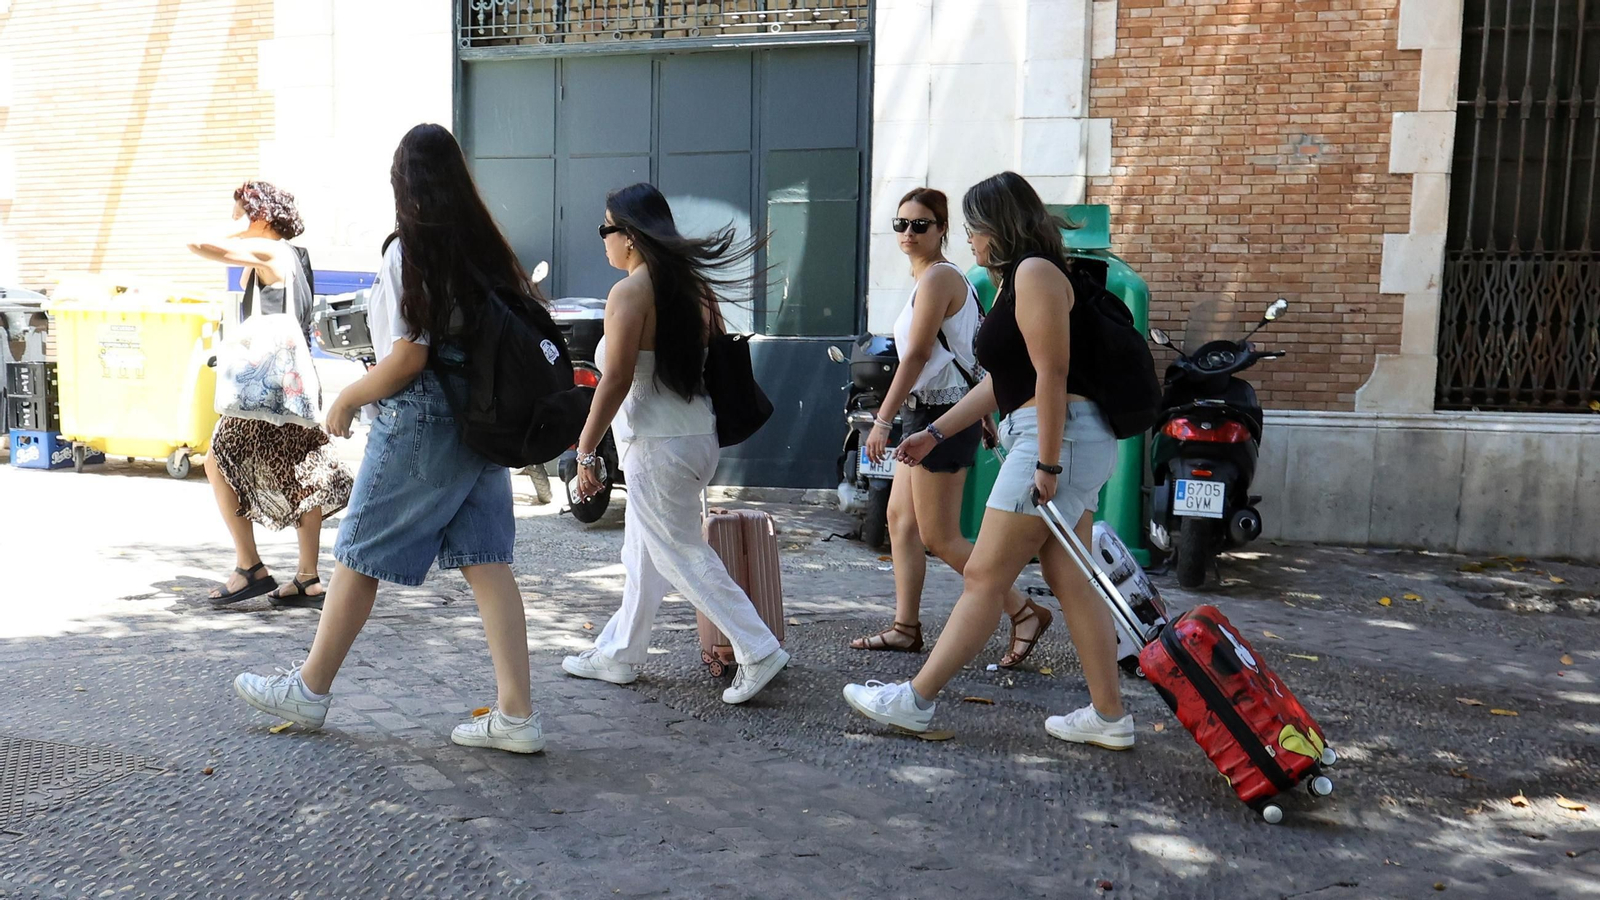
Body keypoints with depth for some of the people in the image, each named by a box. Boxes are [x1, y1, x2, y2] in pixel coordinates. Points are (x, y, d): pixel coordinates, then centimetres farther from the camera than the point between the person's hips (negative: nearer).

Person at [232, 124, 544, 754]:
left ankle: (309, 689, 25)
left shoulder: (409, 253, -11)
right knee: (487, 561, 4)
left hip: (419, 423, -6)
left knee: (359, 554, 8)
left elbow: (408, 355, -17)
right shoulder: (486, 247, 8)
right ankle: (516, 715, 3)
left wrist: (346, 400, -3)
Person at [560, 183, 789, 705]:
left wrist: (586, 451, -12)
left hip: (657, 445, -9)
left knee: (681, 555, 0)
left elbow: (615, 382, -19)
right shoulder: (692, 286, 9)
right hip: (698, 434, 9)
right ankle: (617, 654, 30)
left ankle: (759, 653, 1)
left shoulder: (630, 293, -16)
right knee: (642, 554, 18)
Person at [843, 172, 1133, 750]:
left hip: (1059, 437, -11)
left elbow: (1052, 374, -18)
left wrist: (1047, 464, -21)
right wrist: (935, 433, 21)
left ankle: (915, 701, 2)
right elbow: (1002, 381, 23)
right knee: (1070, 582, 10)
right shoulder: (1015, 281, 23)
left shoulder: (1035, 272, -10)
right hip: (1065, 442, 11)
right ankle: (1109, 717, 14)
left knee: (985, 577, -5)